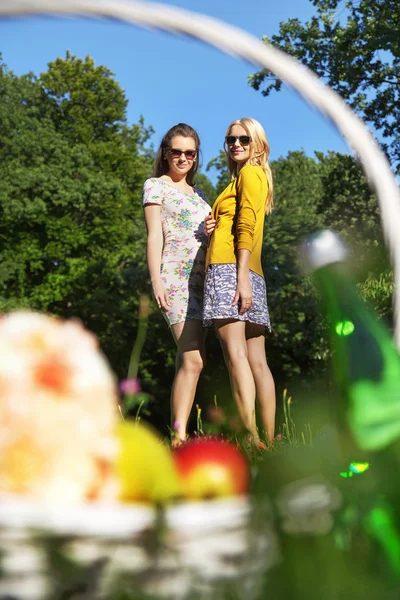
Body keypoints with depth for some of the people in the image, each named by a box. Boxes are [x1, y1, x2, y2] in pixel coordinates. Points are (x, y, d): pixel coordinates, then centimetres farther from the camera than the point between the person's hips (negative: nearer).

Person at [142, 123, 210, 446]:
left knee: (190, 359, 1)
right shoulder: (156, 186, 8)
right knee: (193, 359, -17)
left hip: (203, 278, 6)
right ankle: (179, 436, -17)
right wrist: (156, 279, -12)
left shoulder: (197, 193, 25)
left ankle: (178, 435, 3)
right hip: (176, 277, -6)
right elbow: (154, 234, -2)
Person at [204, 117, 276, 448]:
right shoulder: (244, 177, 30)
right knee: (257, 362, 3)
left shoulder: (250, 173, 3)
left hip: (229, 269, -10)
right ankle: (269, 440, 1)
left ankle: (253, 440, -27)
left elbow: (247, 228, -10)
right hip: (252, 276, 10)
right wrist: (213, 229, 12)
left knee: (235, 354, -19)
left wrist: (241, 277, -19)